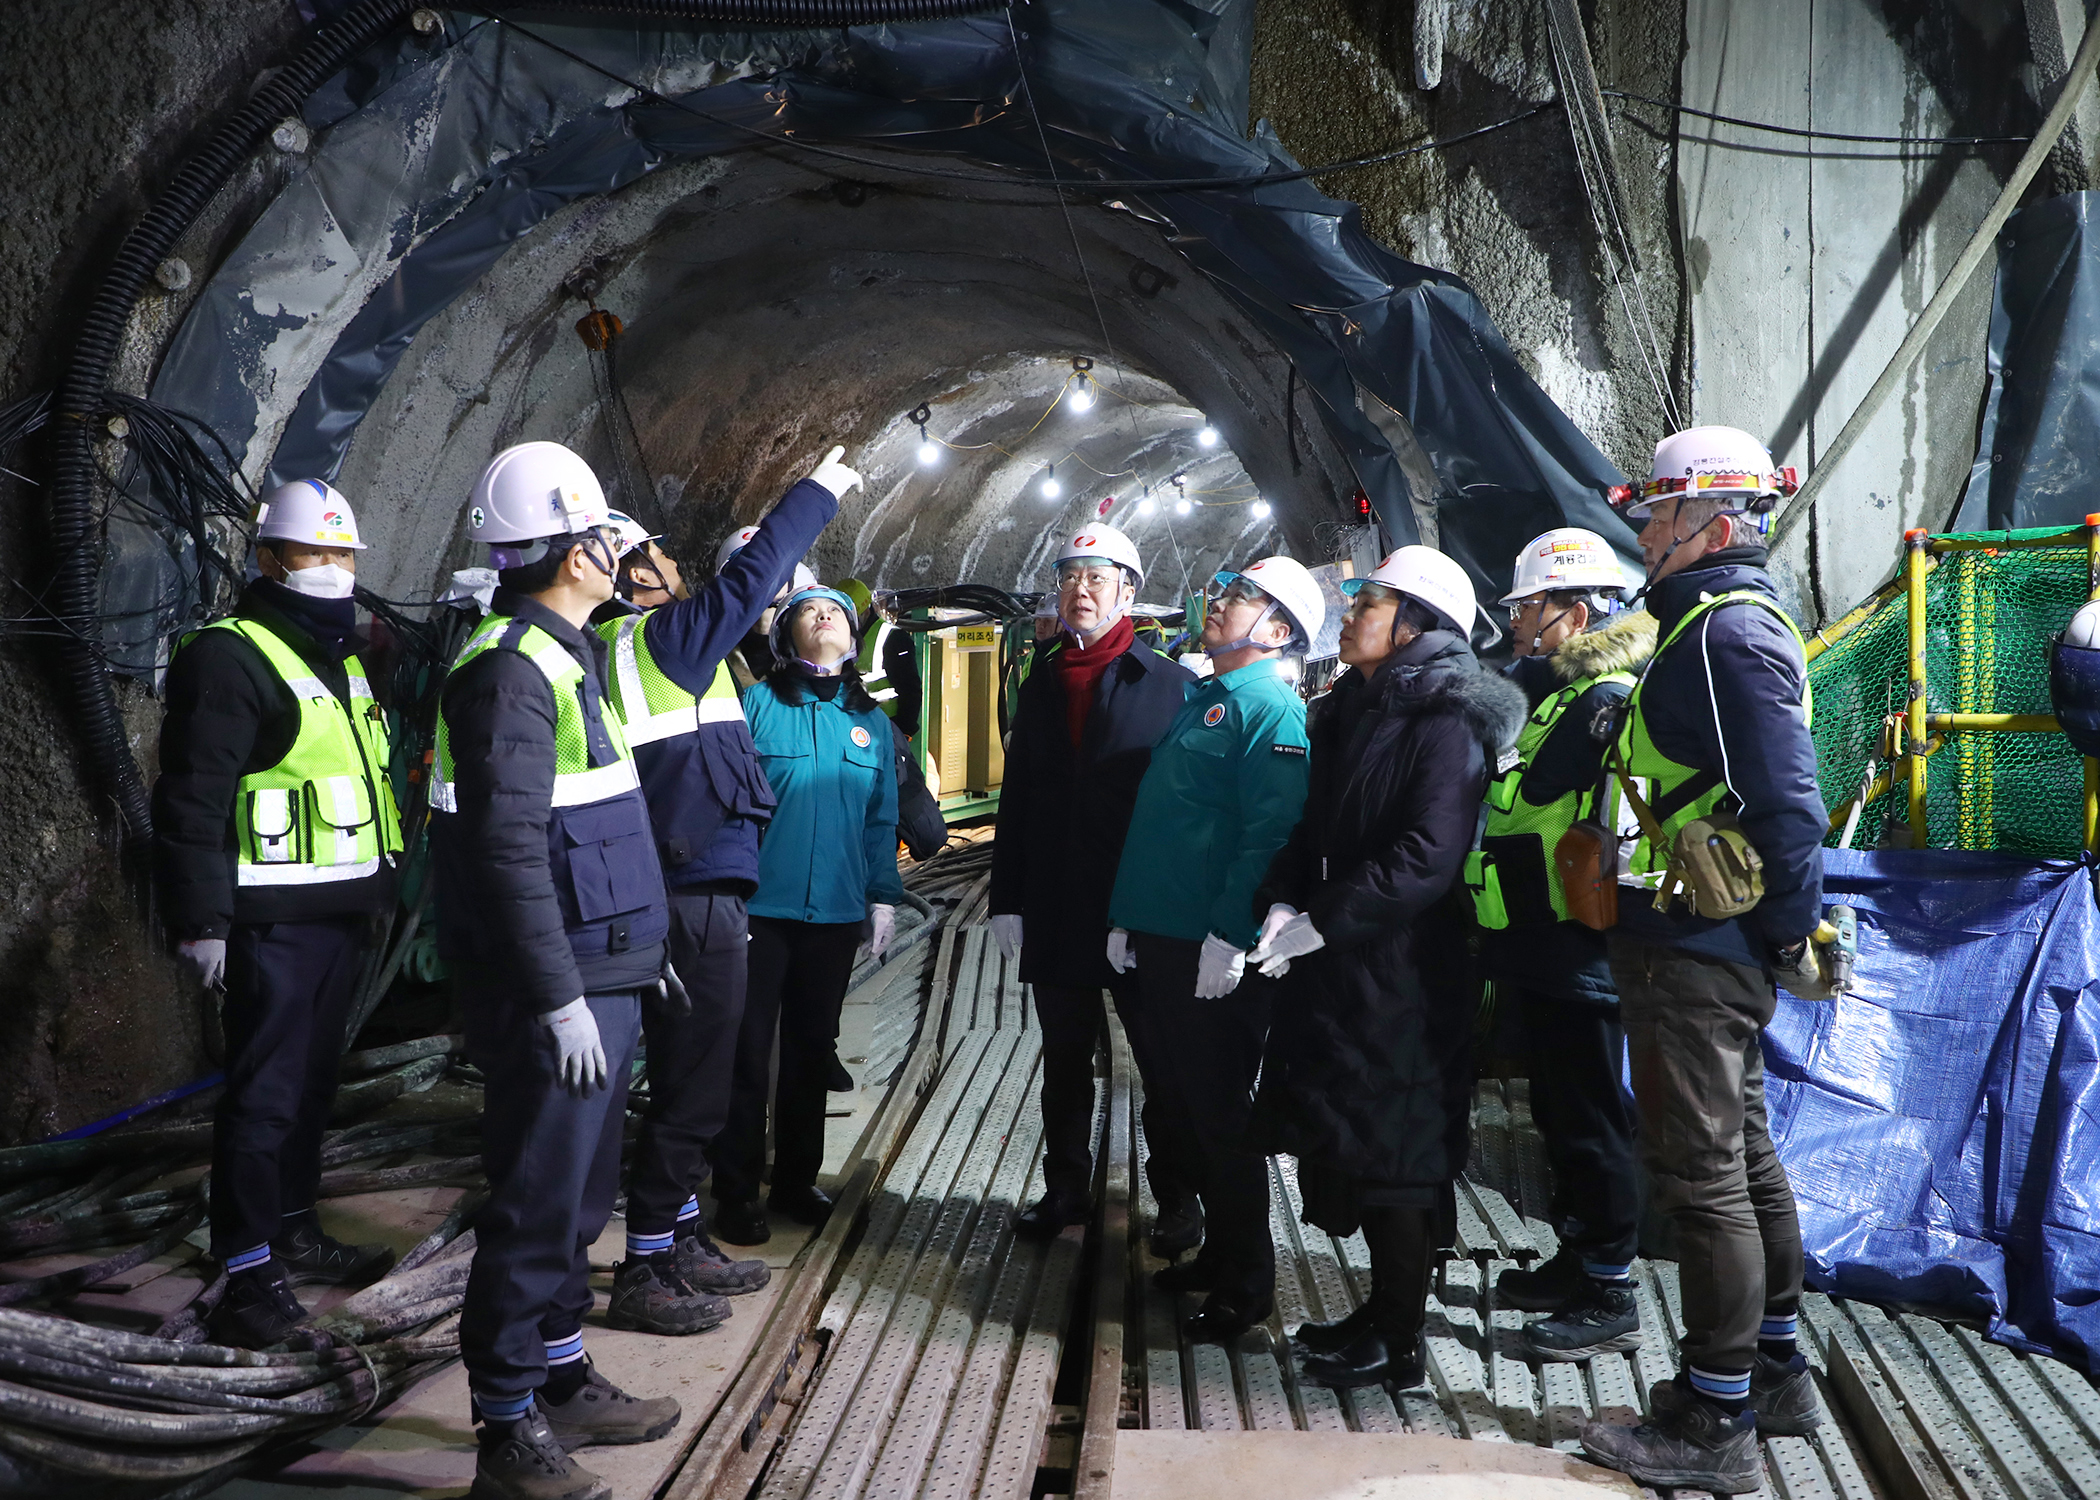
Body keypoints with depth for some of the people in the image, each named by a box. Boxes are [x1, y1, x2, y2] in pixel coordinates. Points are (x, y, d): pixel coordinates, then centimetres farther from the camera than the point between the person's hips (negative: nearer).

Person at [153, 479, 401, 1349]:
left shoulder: (344, 661, 18)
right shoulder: (231, 657, -11)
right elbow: (191, 800, -16)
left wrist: (378, 886, 25)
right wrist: (200, 920, -19)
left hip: (342, 912, 9)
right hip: (274, 920, -9)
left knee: (312, 1080, 16)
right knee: (265, 1093, -6)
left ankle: (294, 1229, 27)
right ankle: (250, 1269, 0)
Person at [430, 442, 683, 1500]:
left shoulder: (560, 657, 16)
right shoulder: (511, 667, -17)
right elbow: (507, 849, -23)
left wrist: (634, 948, 25)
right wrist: (560, 997, -24)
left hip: (596, 982, 10)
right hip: (552, 996, -10)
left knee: (578, 1195, 18)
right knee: (539, 1204, -2)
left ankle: (562, 1382, 31)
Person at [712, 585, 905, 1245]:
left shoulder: (871, 720, 9)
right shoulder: (757, 703, -4)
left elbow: (882, 818, 13)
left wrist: (883, 894, 9)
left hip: (836, 913, 4)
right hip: (761, 905, -4)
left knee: (812, 1049, 13)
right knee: (748, 1050, 2)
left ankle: (796, 1178, 28)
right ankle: (736, 1192, 14)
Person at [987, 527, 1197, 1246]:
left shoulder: (1169, 683, -3)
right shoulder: (1041, 686, 11)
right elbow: (1015, 802, 12)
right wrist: (1007, 900, 6)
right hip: (1056, 916, 5)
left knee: (1162, 1065, 6)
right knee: (1064, 1061, 14)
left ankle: (1177, 1199, 19)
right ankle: (1067, 1187, 28)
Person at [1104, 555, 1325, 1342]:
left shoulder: (1270, 708, -11)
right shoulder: (1196, 701, 17)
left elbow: (1271, 831, -21)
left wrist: (1231, 935, -25)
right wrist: (1126, 915, 18)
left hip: (1216, 956, -9)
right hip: (1159, 942, 9)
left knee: (1220, 1114, -1)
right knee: (1182, 1104, 16)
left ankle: (1245, 1284, 12)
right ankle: (1219, 1252, 30)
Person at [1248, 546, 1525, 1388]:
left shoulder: (1444, 720, -13)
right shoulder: (1354, 712, 14)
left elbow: (1428, 855, -22)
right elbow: (1315, 827, 15)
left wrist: (1322, 924, -21)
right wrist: (1283, 902, -2)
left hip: (1401, 972, -9)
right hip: (1339, 969, 9)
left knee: (1391, 1151, -1)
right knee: (1346, 1138, 15)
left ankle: (1398, 1344, 11)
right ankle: (1383, 1309, 29)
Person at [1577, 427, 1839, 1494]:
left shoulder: (1730, 632, -17)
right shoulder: (1724, 623, 16)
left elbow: (1789, 802, -24)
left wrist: (1793, 933, -16)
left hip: (1694, 955, -11)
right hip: (1713, 951, 11)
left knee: (1702, 1178, -3)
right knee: (1744, 1161, 19)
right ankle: (1773, 1373, 33)